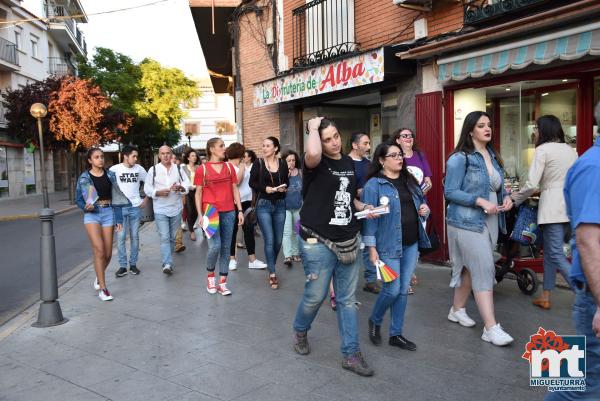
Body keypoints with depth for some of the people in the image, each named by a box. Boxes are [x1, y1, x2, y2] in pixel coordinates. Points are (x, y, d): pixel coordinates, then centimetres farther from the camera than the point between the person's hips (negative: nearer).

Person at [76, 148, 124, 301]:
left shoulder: (110, 175, 7)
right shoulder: (84, 177, 2)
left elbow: (116, 197, 9)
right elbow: (78, 199, 5)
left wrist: (119, 219, 5)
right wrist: (85, 207, -17)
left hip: (108, 213, 2)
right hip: (92, 214, -2)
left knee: (108, 254, 4)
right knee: (99, 250, -15)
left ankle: (99, 277, 35)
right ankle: (102, 289, -5)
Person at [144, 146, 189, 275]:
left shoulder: (178, 168, 5)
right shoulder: (153, 170, -1)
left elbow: (186, 185, 3)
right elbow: (147, 188, -1)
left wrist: (180, 187, -19)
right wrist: (158, 192, -18)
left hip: (176, 209, 3)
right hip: (160, 210, -3)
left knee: (172, 238, 12)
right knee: (164, 238, -11)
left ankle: (167, 261, 27)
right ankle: (168, 264, -16)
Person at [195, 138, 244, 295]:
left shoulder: (229, 167, 9)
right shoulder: (202, 169, 0)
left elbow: (235, 189, 11)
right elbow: (198, 193, 2)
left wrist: (240, 210, 5)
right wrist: (200, 215, -5)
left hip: (229, 212, 3)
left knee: (226, 248, 5)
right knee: (215, 246, -13)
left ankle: (222, 283, 14)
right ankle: (210, 275, 14)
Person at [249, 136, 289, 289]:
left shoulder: (282, 163, 2)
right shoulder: (258, 163, -3)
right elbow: (252, 183, 0)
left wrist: (284, 187, -9)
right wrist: (265, 188, -16)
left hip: (280, 204, 3)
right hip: (264, 204, -3)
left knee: (278, 241, 9)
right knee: (269, 240, -5)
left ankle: (271, 266, 33)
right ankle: (272, 274, 6)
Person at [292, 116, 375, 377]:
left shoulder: (349, 163, 11)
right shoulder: (316, 163, -10)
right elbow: (312, 154, -37)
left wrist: (364, 207, 4)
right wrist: (314, 127, -19)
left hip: (348, 242, 6)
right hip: (318, 243, -5)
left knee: (348, 300, 10)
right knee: (315, 296, 7)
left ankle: (351, 354, 20)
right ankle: (300, 331, 37)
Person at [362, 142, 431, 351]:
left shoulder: (409, 181, 12)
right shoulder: (374, 184, -9)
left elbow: (422, 202, 24)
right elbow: (369, 217, -12)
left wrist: (425, 209, 0)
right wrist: (371, 247, -15)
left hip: (411, 244, 6)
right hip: (389, 245, -6)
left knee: (403, 289, 10)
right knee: (392, 289, -4)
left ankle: (396, 334, 23)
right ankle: (375, 321, 24)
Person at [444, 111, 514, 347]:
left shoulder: (492, 156, 12)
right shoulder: (460, 158, -12)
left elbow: (498, 186, 19)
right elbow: (450, 192, -15)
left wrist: (506, 197, -3)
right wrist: (481, 202, -22)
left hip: (490, 222, 8)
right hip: (468, 223, -8)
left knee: (471, 268, 16)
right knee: (484, 270, -9)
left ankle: (457, 310, 33)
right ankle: (491, 328, -3)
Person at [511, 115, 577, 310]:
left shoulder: (543, 149, -8)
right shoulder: (571, 150, 13)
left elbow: (531, 184, -15)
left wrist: (515, 199, 0)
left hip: (552, 206, -8)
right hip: (569, 204, 8)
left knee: (556, 255, -4)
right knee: (550, 251, 15)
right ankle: (545, 297, 21)